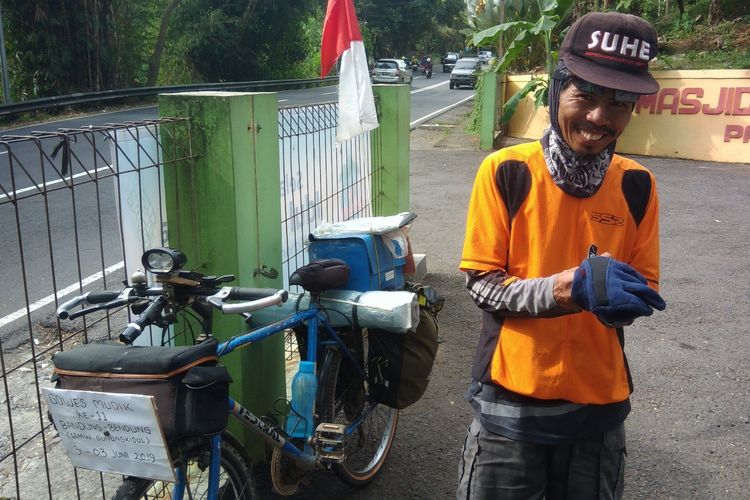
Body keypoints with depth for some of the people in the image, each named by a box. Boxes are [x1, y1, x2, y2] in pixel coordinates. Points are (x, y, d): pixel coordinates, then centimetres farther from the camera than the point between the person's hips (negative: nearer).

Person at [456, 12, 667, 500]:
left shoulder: (637, 185, -2)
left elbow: (643, 290, 4)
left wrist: (618, 297, -20)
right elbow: (481, 283, -12)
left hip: (600, 404, 3)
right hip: (512, 402, -3)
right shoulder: (506, 171, -13)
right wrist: (571, 289, -27)